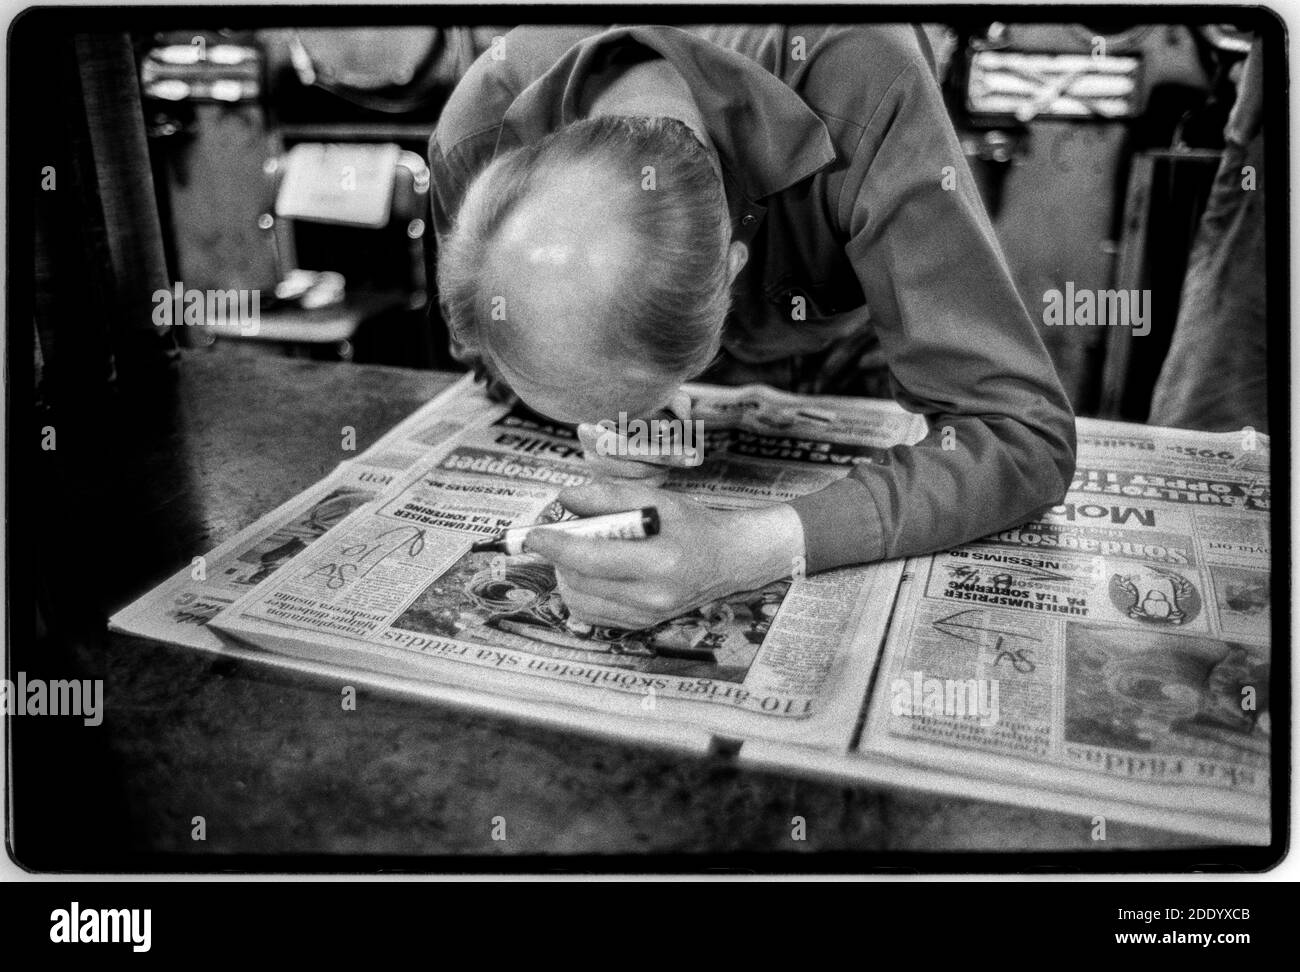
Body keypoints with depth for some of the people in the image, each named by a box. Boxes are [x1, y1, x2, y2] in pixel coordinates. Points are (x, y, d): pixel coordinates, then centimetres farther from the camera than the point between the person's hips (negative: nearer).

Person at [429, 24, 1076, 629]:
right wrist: (596, 423, -32)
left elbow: (1026, 436, -43)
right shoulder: (478, 134, -33)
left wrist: (745, 552, -55)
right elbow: (489, 358, -11)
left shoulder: (864, 92, -44)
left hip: (858, 371, -2)